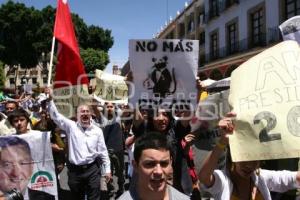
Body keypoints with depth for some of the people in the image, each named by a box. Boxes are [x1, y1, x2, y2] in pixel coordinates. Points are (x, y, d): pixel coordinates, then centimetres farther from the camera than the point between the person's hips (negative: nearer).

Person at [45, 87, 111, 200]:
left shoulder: (97, 130, 2)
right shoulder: (71, 126, 1)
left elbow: (103, 151, 4)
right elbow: (56, 116, -5)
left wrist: (107, 169, 3)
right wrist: (50, 100, -16)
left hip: (92, 169, 0)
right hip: (75, 170, 1)